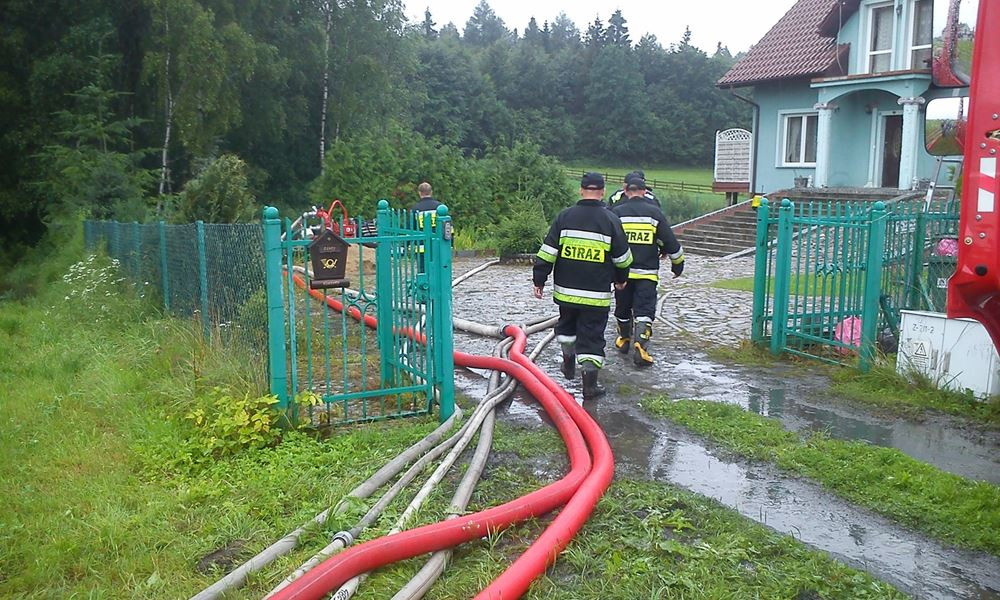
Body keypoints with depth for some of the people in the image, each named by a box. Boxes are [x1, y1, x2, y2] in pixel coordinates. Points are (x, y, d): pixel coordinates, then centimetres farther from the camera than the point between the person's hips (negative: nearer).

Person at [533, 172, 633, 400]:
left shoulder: (565, 216, -2)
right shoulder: (610, 220, -5)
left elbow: (547, 253, -3)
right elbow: (623, 257, 4)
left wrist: (539, 280, 4)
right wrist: (621, 278, 21)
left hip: (565, 290, 2)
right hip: (596, 295, -2)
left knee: (567, 325, 27)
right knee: (592, 336, 3)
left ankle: (568, 363, 39)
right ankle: (590, 385, 2)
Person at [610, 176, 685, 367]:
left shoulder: (616, 212, 0)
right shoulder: (654, 212, 0)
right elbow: (670, 241, 3)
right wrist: (678, 264, 16)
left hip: (622, 271, 1)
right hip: (647, 273, -1)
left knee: (623, 308, 19)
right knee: (645, 311, -2)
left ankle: (624, 340, 35)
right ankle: (640, 347, -17)